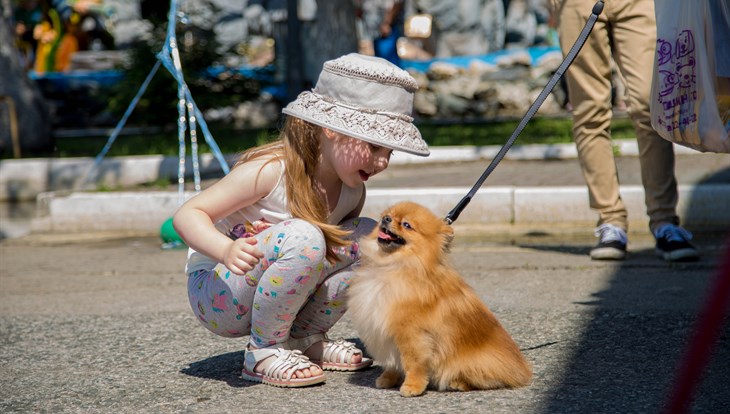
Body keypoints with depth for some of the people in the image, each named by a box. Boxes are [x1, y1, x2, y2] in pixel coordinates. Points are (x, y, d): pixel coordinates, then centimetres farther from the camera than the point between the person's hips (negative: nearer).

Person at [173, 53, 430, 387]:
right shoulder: (270, 171, -24)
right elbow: (188, 215, -22)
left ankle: (305, 338, 1)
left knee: (370, 236, -10)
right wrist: (226, 250, -42)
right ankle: (264, 351, -15)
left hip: (273, 299, 7)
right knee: (302, 237, -34)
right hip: (217, 293, -7)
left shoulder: (352, 190, -3)